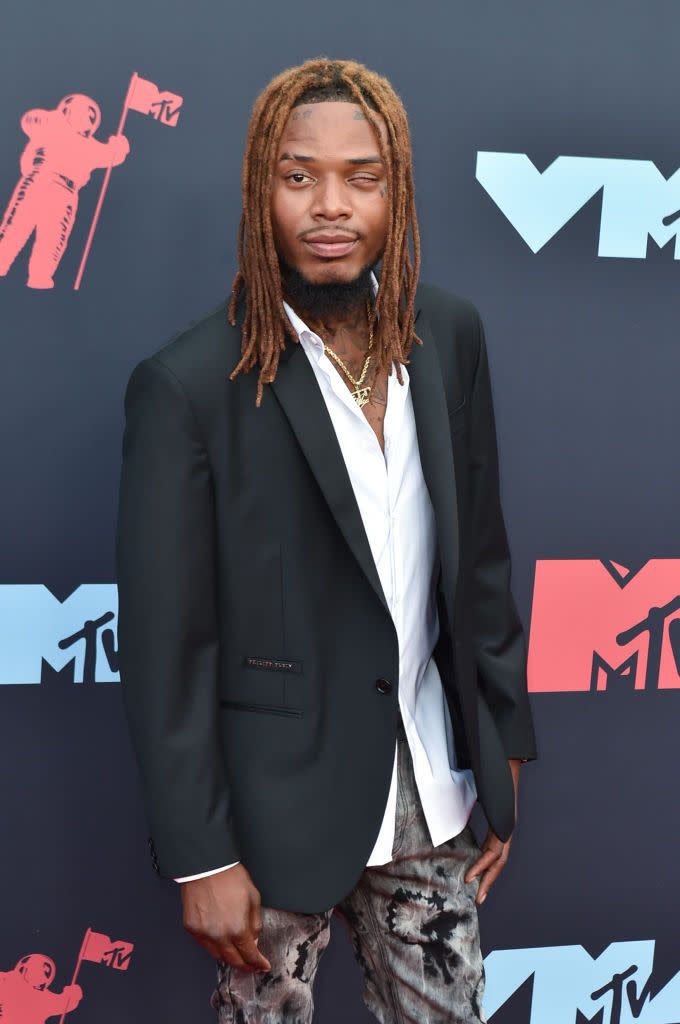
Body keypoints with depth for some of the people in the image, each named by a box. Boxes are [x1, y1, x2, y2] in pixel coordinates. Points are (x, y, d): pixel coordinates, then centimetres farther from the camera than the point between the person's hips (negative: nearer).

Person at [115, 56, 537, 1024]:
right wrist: (201, 858, -11)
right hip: (282, 807, -4)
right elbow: (164, 646, -13)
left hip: (432, 789, 5)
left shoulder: (449, 334, -1)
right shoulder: (188, 385, -17)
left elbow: (481, 555, 7)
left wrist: (506, 747, 10)